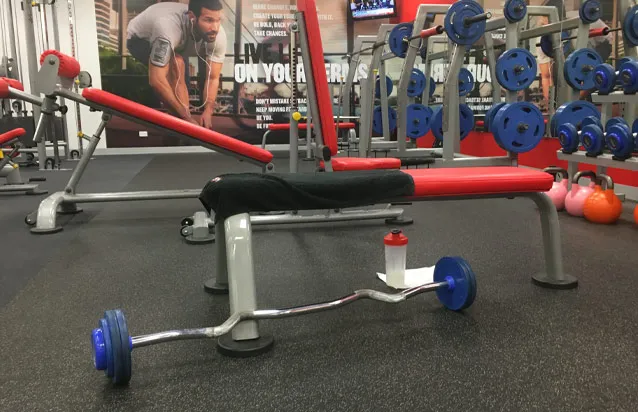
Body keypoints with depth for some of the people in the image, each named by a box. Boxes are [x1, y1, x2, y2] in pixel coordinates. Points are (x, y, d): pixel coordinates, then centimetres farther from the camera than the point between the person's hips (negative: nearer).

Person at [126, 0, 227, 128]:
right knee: (176, 64, -33)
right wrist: (187, 117, -44)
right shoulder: (168, 29, -46)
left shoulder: (218, 36, -29)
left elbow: (213, 78, -22)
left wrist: (207, 112, -37)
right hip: (140, 40, -6)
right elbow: (156, 80, -46)